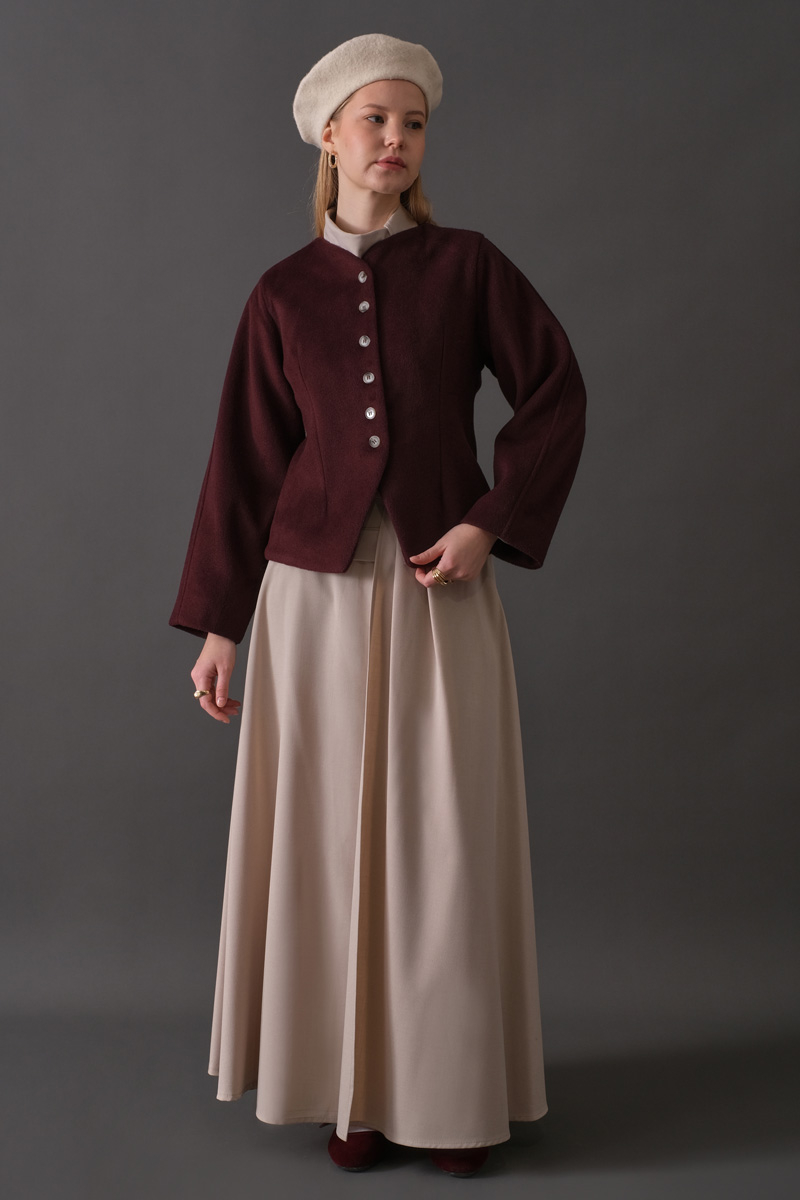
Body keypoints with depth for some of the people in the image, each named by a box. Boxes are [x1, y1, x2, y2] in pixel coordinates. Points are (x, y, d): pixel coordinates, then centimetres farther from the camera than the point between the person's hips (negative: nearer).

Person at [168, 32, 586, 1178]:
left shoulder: (467, 264, 4)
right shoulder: (282, 294, 7)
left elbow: (555, 393, 4)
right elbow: (245, 463, 7)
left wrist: (492, 523, -8)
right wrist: (218, 622, 5)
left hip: (441, 590, -1)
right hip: (316, 590, 1)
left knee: (449, 839, 2)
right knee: (331, 837, 4)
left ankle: (457, 1087, 17)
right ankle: (357, 1086, 18)